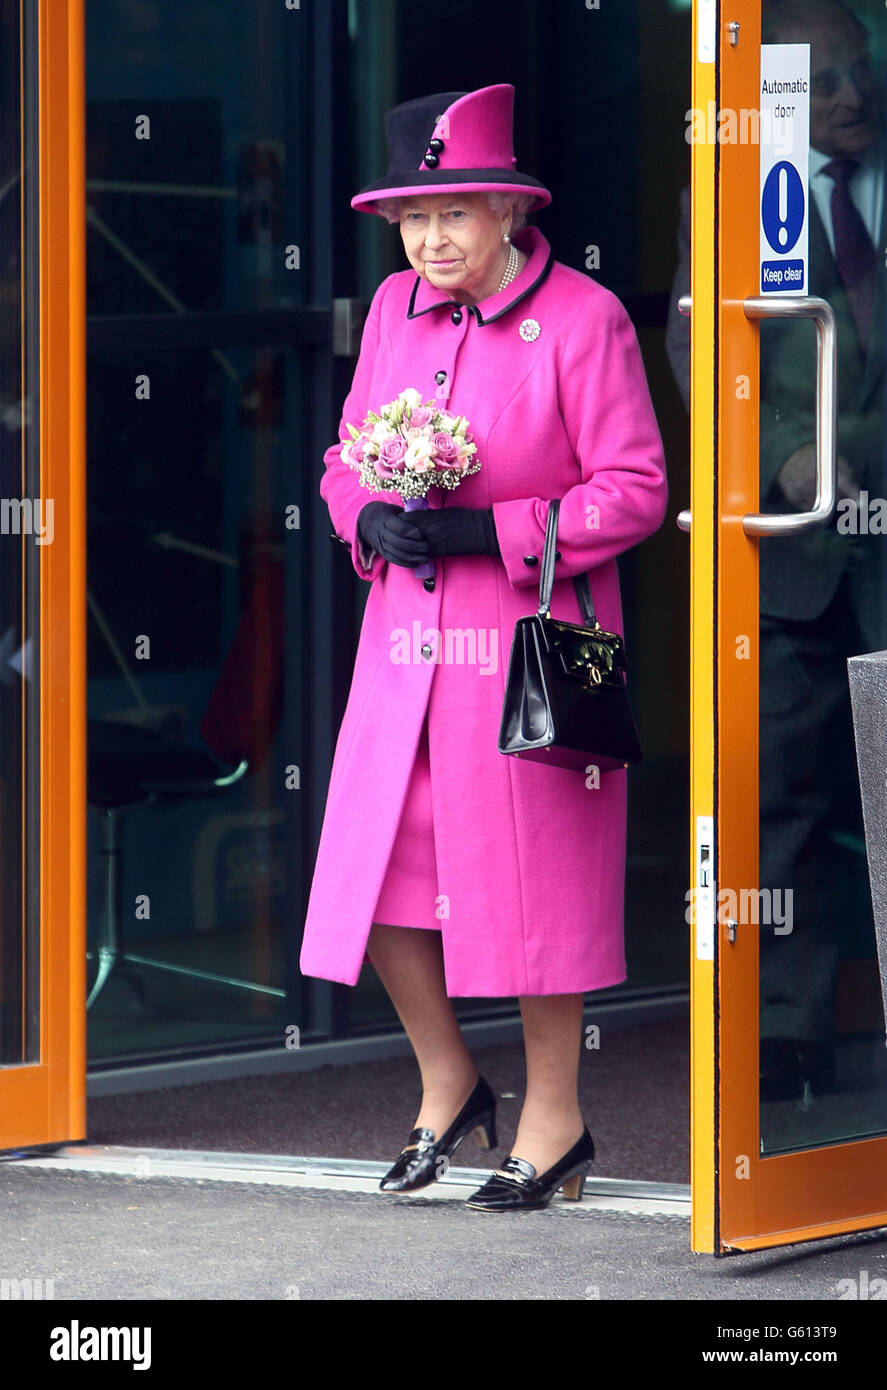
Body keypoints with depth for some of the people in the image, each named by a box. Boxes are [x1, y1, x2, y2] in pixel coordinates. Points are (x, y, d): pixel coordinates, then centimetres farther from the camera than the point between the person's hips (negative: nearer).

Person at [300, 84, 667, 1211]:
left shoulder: (582, 318, -10)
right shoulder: (394, 309, 8)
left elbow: (634, 491, -10)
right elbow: (347, 455, 16)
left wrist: (486, 534, -18)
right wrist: (371, 521, -7)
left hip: (531, 641, -5)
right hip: (405, 640, 6)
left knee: (532, 874, 0)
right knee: (380, 867, 4)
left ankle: (553, 1123, 14)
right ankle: (449, 1088, 25)